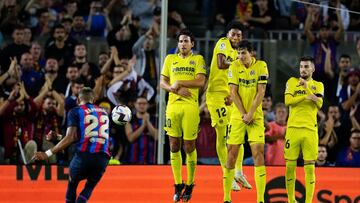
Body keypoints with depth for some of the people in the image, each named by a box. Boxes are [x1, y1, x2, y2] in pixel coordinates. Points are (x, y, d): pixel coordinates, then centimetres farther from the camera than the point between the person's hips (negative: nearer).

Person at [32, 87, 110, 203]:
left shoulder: (75, 112, 5)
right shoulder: (103, 112, 22)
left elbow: (71, 138, -7)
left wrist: (48, 154, -6)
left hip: (84, 155, -3)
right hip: (103, 158, 3)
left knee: (72, 184, 25)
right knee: (89, 187, 25)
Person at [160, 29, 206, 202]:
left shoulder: (198, 59, 6)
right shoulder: (170, 59, 14)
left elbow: (200, 81, -7)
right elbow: (163, 83, 10)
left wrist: (178, 83, -9)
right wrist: (176, 90, -8)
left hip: (190, 106, -3)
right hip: (173, 105, 3)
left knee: (189, 147, -2)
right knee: (174, 146, 3)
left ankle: (190, 185, 9)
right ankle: (178, 185, 11)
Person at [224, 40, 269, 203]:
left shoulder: (261, 66, -3)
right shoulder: (235, 66, 0)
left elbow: (261, 92, -8)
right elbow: (233, 92, -3)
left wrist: (250, 114, -14)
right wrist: (243, 114, -10)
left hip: (255, 116, -1)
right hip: (238, 115, 1)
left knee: (258, 153, -10)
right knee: (232, 154, 0)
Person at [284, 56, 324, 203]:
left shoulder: (318, 85, 11)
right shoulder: (292, 82, 9)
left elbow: (319, 104, -7)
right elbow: (287, 101, -5)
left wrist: (306, 87, -15)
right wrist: (306, 97, -14)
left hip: (310, 130, 0)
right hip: (293, 128, 0)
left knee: (310, 167, -4)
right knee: (290, 166, 2)